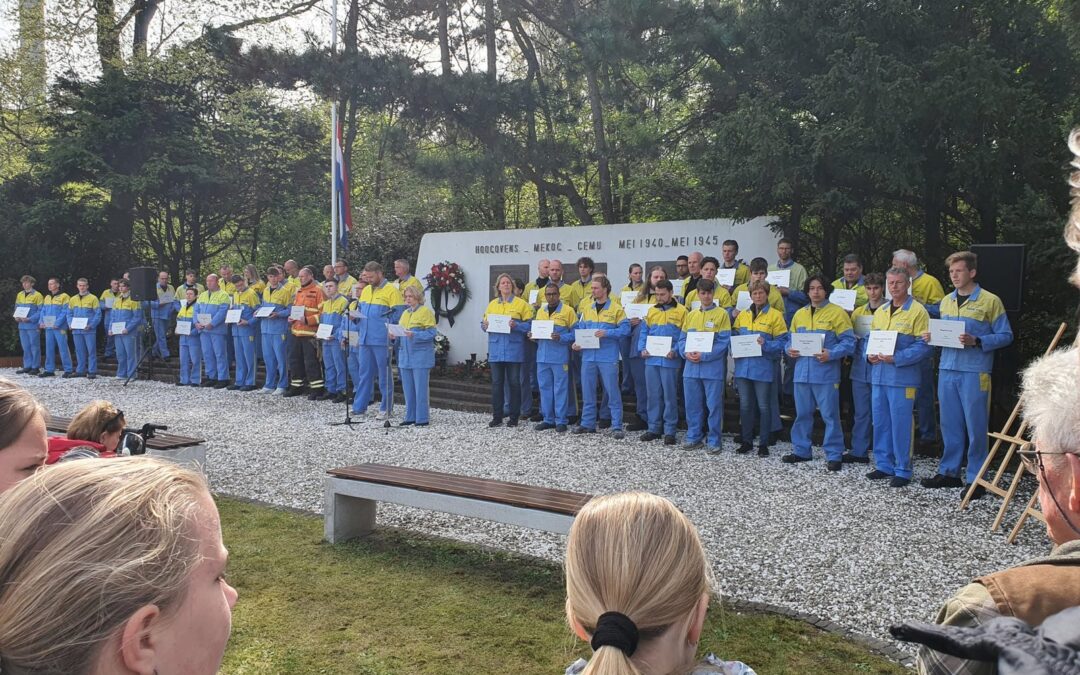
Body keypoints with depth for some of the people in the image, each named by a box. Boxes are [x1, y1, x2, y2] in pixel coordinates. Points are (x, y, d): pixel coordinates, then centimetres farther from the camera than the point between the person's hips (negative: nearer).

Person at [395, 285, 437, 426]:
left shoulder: (426, 311, -5)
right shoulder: (405, 313, 17)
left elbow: (431, 333, -13)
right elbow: (401, 332, 19)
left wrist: (415, 335, -24)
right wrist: (395, 336, -2)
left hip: (420, 355, -7)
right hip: (405, 356, 7)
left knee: (420, 388, -4)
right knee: (408, 388, 10)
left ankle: (422, 418, 1)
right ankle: (410, 417, 18)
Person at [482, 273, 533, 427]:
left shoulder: (521, 304, 1)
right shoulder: (492, 304, 14)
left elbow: (529, 325, -4)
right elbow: (484, 323, 16)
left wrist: (516, 325, -20)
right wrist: (485, 325, -6)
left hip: (513, 350, -3)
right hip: (495, 350, 3)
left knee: (514, 382, 2)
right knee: (496, 383, 4)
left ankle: (514, 417, 10)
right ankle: (497, 417, 11)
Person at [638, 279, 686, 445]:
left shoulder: (681, 311, -2)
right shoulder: (651, 311, 12)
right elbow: (644, 332, 15)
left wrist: (675, 351, -18)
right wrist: (642, 348, 0)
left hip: (669, 361, -4)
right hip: (651, 359, 5)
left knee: (670, 396, 1)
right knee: (653, 395, 10)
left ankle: (670, 430, 9)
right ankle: (654, 428, 19)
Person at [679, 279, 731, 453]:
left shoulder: (722, 314, -3)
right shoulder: (691, 315, 13)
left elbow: (724, 342, -10)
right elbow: (683, 339, 13)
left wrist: (704, 355, -17)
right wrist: (686, 353, -8)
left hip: (713, 368, -5)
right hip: (691, 367, 5)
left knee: (714, 405, 0)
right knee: (692, 404, 10)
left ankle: (714, 440, 9)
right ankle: (694, 437, 21)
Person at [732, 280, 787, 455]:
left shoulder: (775, 315, -3)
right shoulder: (742, 315, 11)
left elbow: (781, 342, -7)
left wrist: (765, 344, -23)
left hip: (763, 368, -4)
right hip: (743, 367, 4)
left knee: (763, 407, 3)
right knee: (745, 406, 10)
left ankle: (764, 443, 13)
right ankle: (746, 441, 21)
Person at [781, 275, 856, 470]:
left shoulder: (837, 312, -4)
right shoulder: (799, 314, 14)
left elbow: (848, 342, -8)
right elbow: (790, 338, 21)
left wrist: (831, 354, -21)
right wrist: (790, 349, 0)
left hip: (826, 373, -5)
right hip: (802, 372, 6)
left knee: (830, 415, -1)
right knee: (802, 413, 13)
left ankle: (834, 455, 7)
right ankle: (801, 451, 25)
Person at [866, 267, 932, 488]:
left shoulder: (917, 311, -7)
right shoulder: (880, 311, 14)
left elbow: (924, 346, -12)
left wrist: (897, 358, -21)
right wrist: (870, 354, 1)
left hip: (902, 377, -6)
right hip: (879, 376, 6)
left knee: (901, 424, -2)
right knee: (880, 422, 11)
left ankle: (903, 470, 8)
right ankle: (884, 465, 23)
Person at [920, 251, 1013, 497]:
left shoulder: (990, 301, -5)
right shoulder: (946, 301, 13)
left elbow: (1005, 336, -5)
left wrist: (976, 341, -19)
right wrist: (933, 337, 1)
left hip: (975, 372, -6)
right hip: (947, 369, 6)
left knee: (975, 426, 0)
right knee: (949, 424, 12)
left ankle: (976, 479, 9)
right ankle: (949, 472, 23)